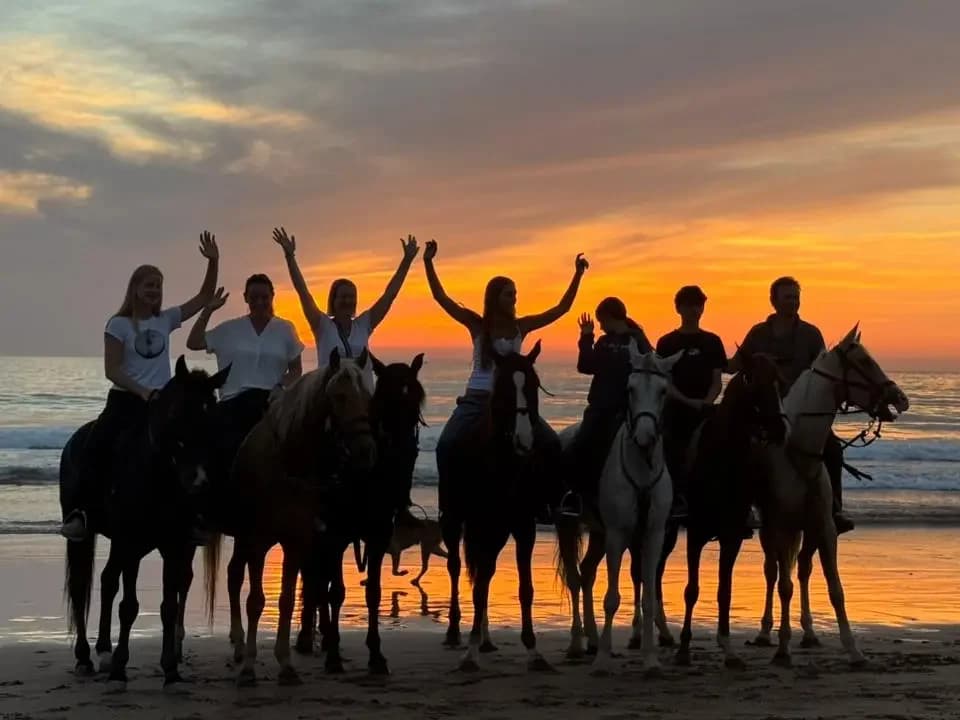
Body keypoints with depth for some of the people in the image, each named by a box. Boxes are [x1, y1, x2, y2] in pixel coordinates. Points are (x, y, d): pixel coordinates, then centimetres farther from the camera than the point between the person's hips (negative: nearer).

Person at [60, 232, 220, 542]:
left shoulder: (166, 320, 11)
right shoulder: (119, 325, 0)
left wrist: (213, 262, -2)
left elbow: (204, 297, 10)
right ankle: (80, 513, -27)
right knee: (96, 445, -26)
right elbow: (112, 371, -6)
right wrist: (142, 392, -19)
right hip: (126, 400, -3)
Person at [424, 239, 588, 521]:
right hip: (477, 398, -3)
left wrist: (577, 275, 1)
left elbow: (561, 309, 6)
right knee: (446, 445, -23)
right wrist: (428, 264, -17)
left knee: (552, 444, -9)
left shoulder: (521, 326, 4)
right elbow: (441, 298, -9)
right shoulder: (477, 325, -2)